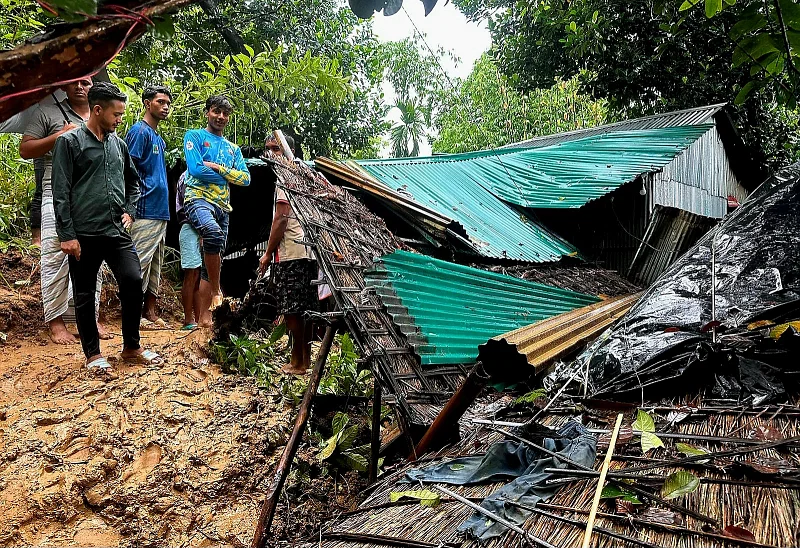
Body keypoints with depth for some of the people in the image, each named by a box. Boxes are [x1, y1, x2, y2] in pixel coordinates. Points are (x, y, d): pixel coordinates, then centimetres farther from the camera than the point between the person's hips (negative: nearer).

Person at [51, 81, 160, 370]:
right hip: (84, 235, -4)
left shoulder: (118, 144, 13)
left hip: (117, 231, 4)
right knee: (85, 294, 5)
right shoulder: (69, 142, -3)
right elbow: (61, 192, -8)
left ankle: (131, 347, 13)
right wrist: (66, 234, -12)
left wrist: (130, 211, 12)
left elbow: (133, 181, 27)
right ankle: (93, 353, 18)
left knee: (133, 281, -3)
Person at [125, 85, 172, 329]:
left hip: (161, 211, 9)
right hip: (146, 211, -9)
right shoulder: (139, 131, -7)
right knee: (140, 263, -7)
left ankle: (150, 312, 16)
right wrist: (136, 204, -17)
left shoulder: (159, 138, 20)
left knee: (155, 265, 11)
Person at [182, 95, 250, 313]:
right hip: (199, 198, -6)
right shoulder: (195, 136, 8)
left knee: (215, 259, 2)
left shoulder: (233, 149, 24)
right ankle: (216, 290, -22)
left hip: (223, 206, 6)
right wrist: (227, 176, 2)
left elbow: (246, 178, 9)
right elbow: (196, 169, -8)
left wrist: (218, 167, -5)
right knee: (214, 232, -37)